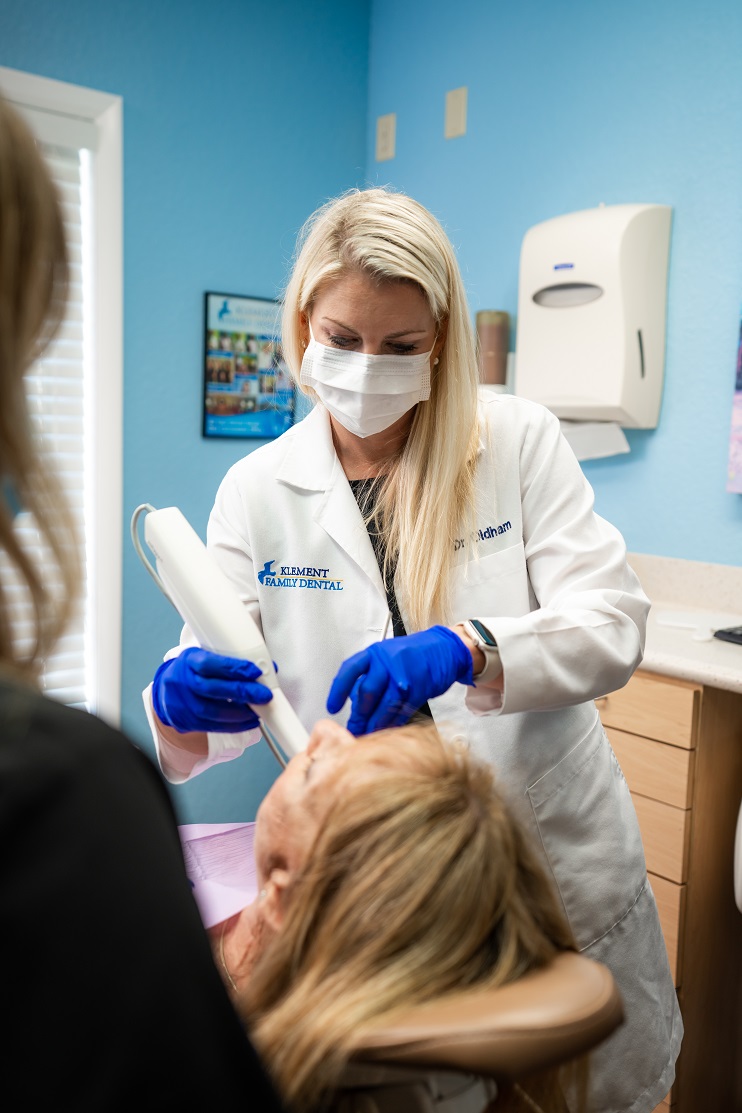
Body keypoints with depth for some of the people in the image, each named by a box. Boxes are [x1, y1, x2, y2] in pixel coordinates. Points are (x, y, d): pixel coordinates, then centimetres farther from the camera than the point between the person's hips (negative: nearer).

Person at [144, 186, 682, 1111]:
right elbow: (223, 679, -5)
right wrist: (182, 703, -29)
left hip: (556, 863, 0)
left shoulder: (520, 440, -8)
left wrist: (464, 649, -33)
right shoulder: (257, 489, -4)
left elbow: (611, 624, -15)